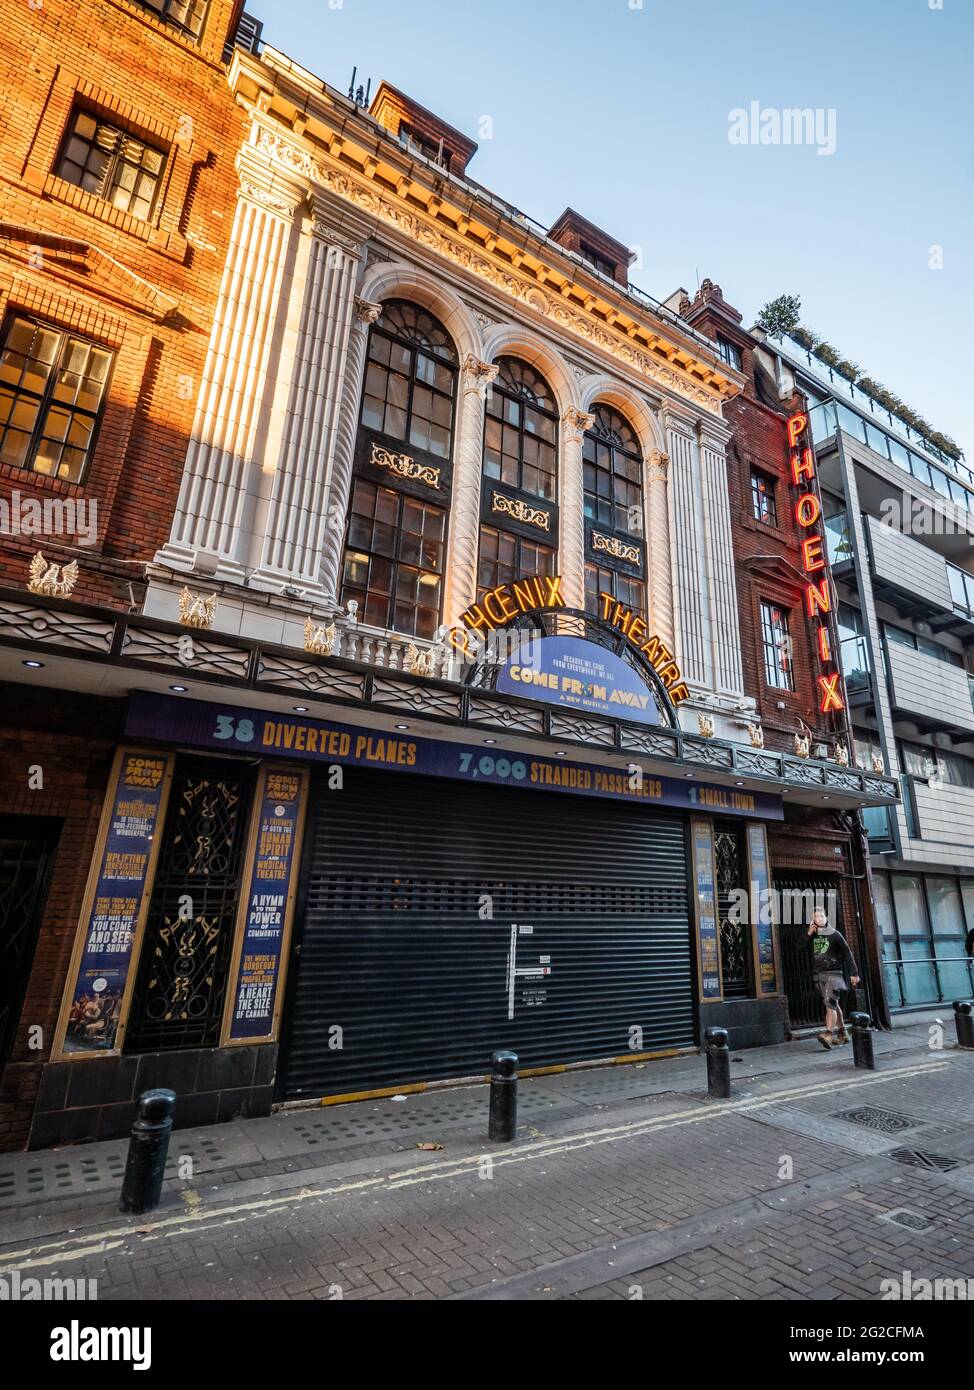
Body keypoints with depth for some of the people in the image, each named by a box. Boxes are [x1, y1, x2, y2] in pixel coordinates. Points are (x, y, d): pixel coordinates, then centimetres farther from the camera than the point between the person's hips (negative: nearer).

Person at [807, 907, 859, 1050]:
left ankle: (829, 1035, -24)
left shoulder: (834, 934, -2)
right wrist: (807, 935, -7)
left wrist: (854, 973, -4)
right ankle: (842, 1033, 24)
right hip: (818, 975, 5)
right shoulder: (812, 936, 9)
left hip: (833, 973, -5)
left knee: (830, 1003, -17)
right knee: (834, 1004, 14)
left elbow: (847, 954, 0)